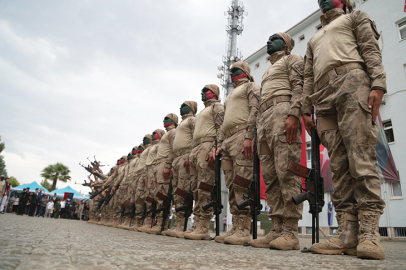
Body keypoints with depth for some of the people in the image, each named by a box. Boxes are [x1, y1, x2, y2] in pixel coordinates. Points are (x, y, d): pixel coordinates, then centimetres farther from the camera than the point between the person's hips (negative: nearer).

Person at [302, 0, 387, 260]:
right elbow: (309, 78, 26)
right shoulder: (314, 40, 37)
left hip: (351, 82, -4)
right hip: (324, 98, 5)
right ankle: (348, 233, -10)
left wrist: (378, 84, -11)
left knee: (361, 158, -17)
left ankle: (369, 232, -18)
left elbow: (372, 51, 6)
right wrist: (306, 109, 12)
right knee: (339, 165, -7)